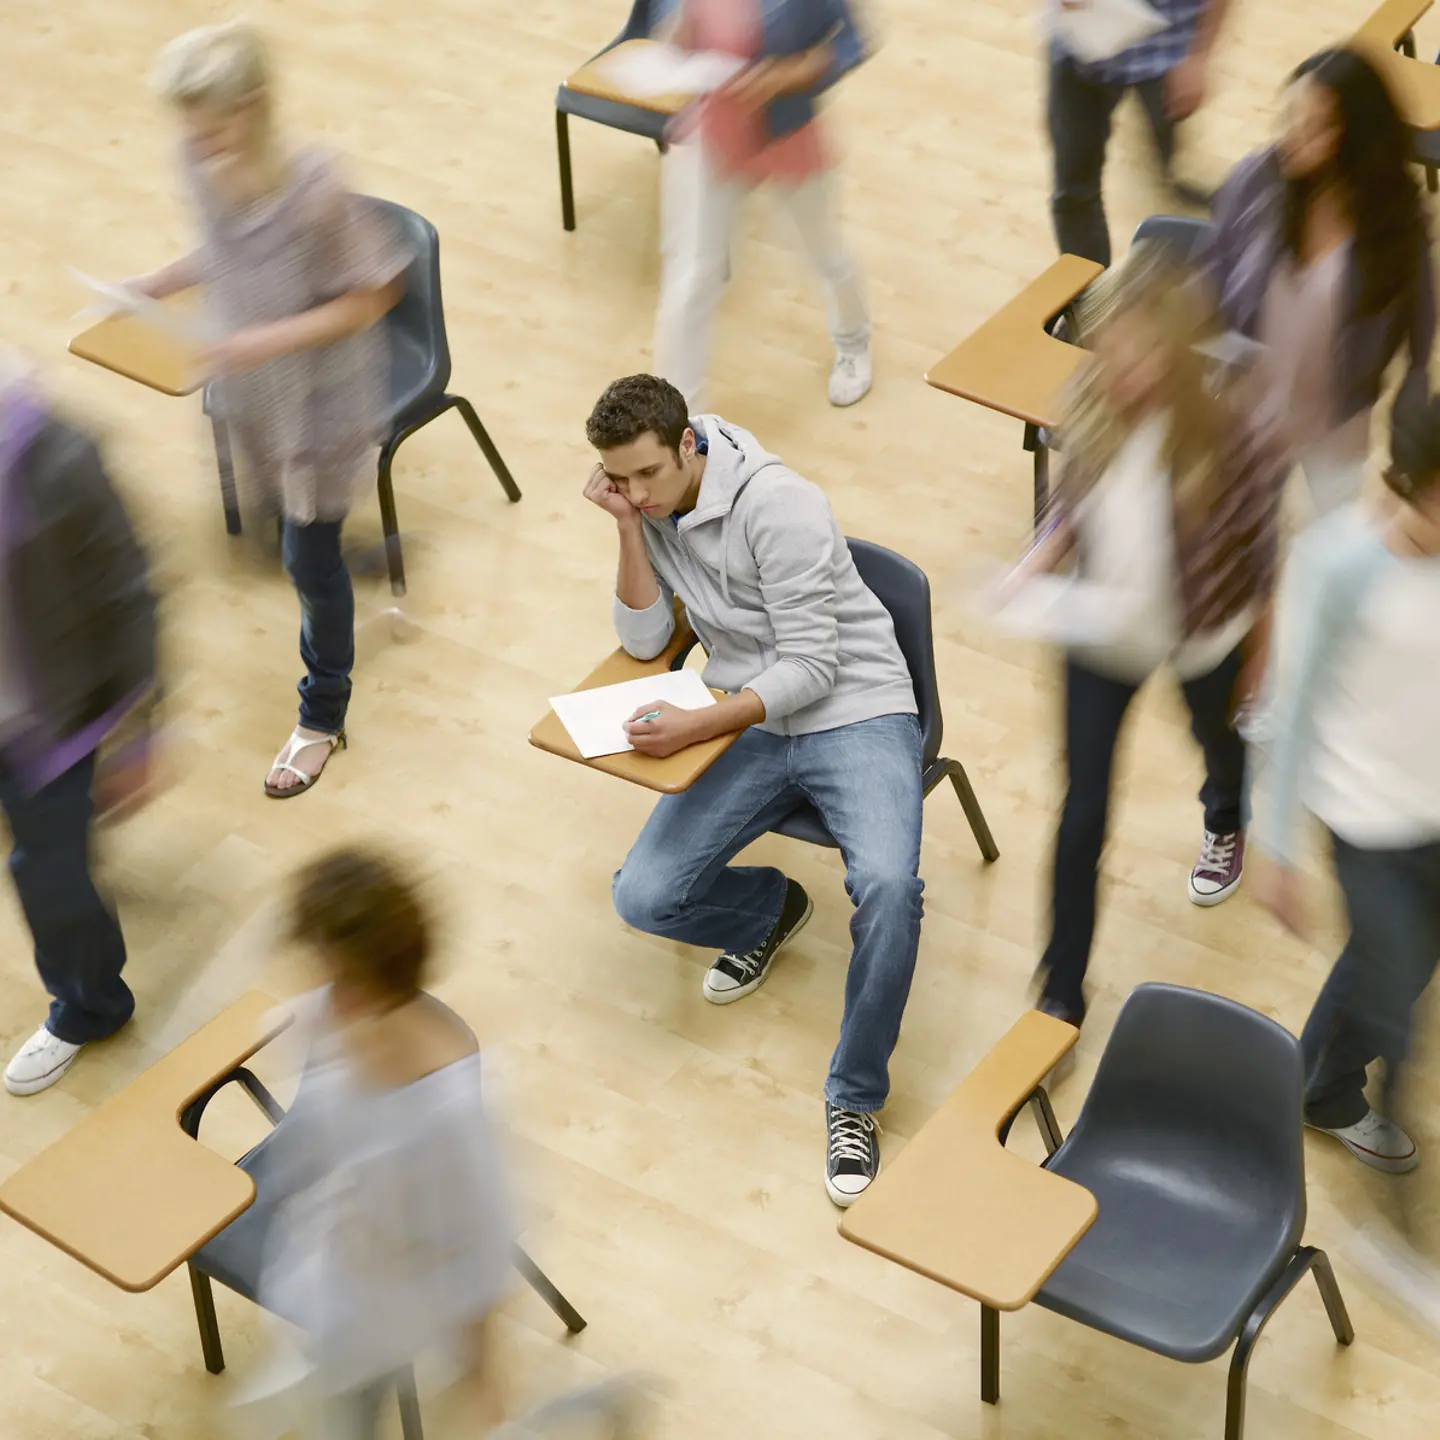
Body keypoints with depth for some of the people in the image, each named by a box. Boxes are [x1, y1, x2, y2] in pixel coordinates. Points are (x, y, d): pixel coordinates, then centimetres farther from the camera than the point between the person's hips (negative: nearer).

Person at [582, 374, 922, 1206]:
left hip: (856, 712, -5)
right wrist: (629, 530, -15)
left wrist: (694, 729, -31)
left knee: (888, 886, -32)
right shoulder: (648, 506, -1)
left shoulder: (777, 505, -20)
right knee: (645, 898, -12)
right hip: (753, 726, 6)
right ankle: (771, 908, 22)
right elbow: (645, 643, -3)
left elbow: (811, 668, -21)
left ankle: (854, 1099, -13)